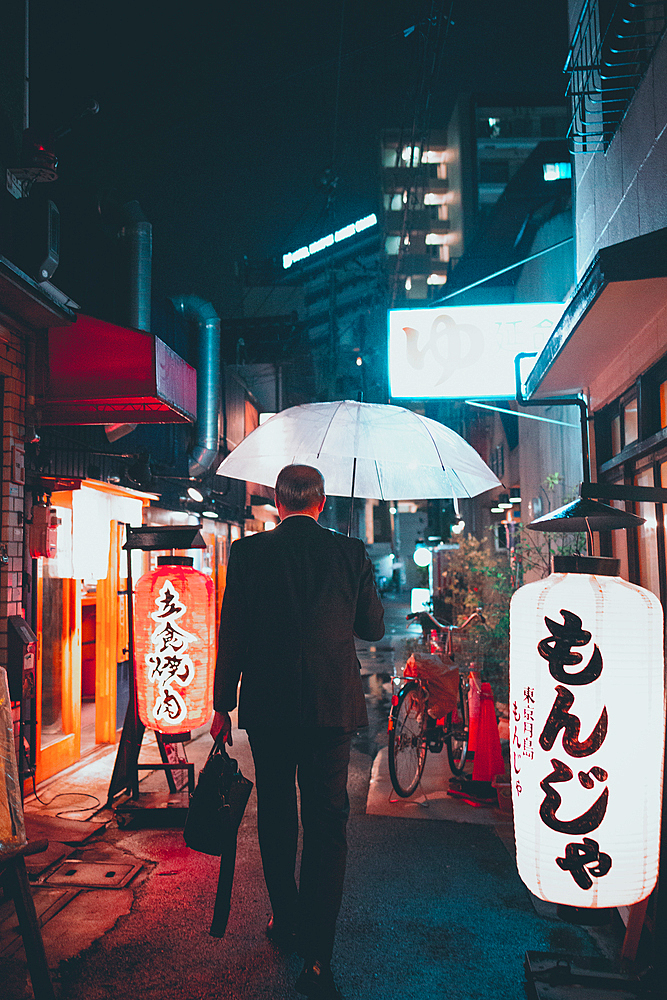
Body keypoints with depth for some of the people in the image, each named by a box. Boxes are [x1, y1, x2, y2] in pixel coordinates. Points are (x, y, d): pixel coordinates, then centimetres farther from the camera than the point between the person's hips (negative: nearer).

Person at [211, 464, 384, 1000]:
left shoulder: (249, 552, -5)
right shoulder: (351, 552, -3)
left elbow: (232, 634, -4)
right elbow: (374, 628, 6)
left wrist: (222, 705, 5)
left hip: (268, 705, 0)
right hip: (332, 706, 0)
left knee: (276, 818, 18)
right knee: (327, 824, 5)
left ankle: (287, 922, 33)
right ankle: (318, 955, 4)